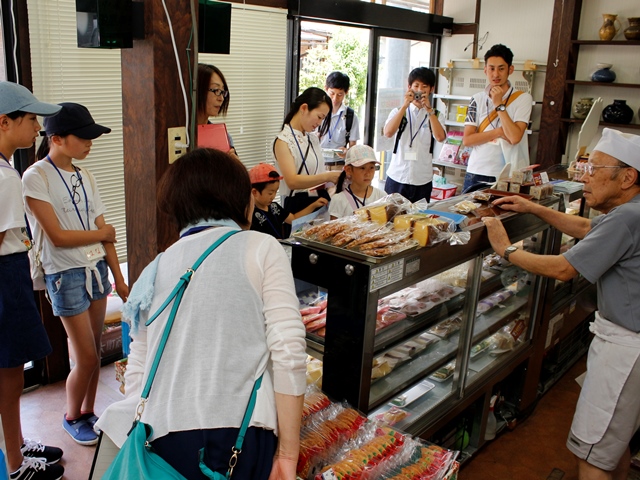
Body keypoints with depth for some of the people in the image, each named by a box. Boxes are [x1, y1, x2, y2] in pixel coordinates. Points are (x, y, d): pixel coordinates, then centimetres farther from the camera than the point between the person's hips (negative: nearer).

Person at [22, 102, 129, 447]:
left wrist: (119, 278, 7)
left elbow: (105, 235, 7)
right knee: (87, 358, 1)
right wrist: (102, 233, -3)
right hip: (66, 275, -6)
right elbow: (58, 236, -16)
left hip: (97, 269, 6)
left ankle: (88, 412, 31)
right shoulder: (36, 178, -11)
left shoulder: (85, 177, 8)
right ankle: (72, 418, 26)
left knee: (94, 352, 11)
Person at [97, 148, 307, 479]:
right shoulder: (261, 249, -2)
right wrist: (288, 453, -5)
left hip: (165, 439, 4)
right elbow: (289, 352, -10)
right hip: (241, 436, -3)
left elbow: (138, 369, 11)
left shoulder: (158, 266, 10)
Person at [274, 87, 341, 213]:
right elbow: (292, 181, -22)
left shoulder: (313, 139, 14)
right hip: (298, 205, -6)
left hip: (322, 201, 6)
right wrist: (328, 176, -27)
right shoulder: (283, 141, -9)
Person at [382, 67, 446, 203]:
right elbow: (388, 133, -12)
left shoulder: (435, 115, 9)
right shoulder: (399, 111, 8)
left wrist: (429, 109, -12)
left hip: (423, 180, 1)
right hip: (397, 177, 0)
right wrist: (405, 105, -13)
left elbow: (440, 137, -12)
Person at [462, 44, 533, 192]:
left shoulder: (523, 98, -1)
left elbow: (515, 137, -15)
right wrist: (499, 132, -9)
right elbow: (467, 140, 0)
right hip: (476, 174, 3)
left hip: (507, 176, -2)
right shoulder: (477, 99, 7)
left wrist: (499, 104, -11)